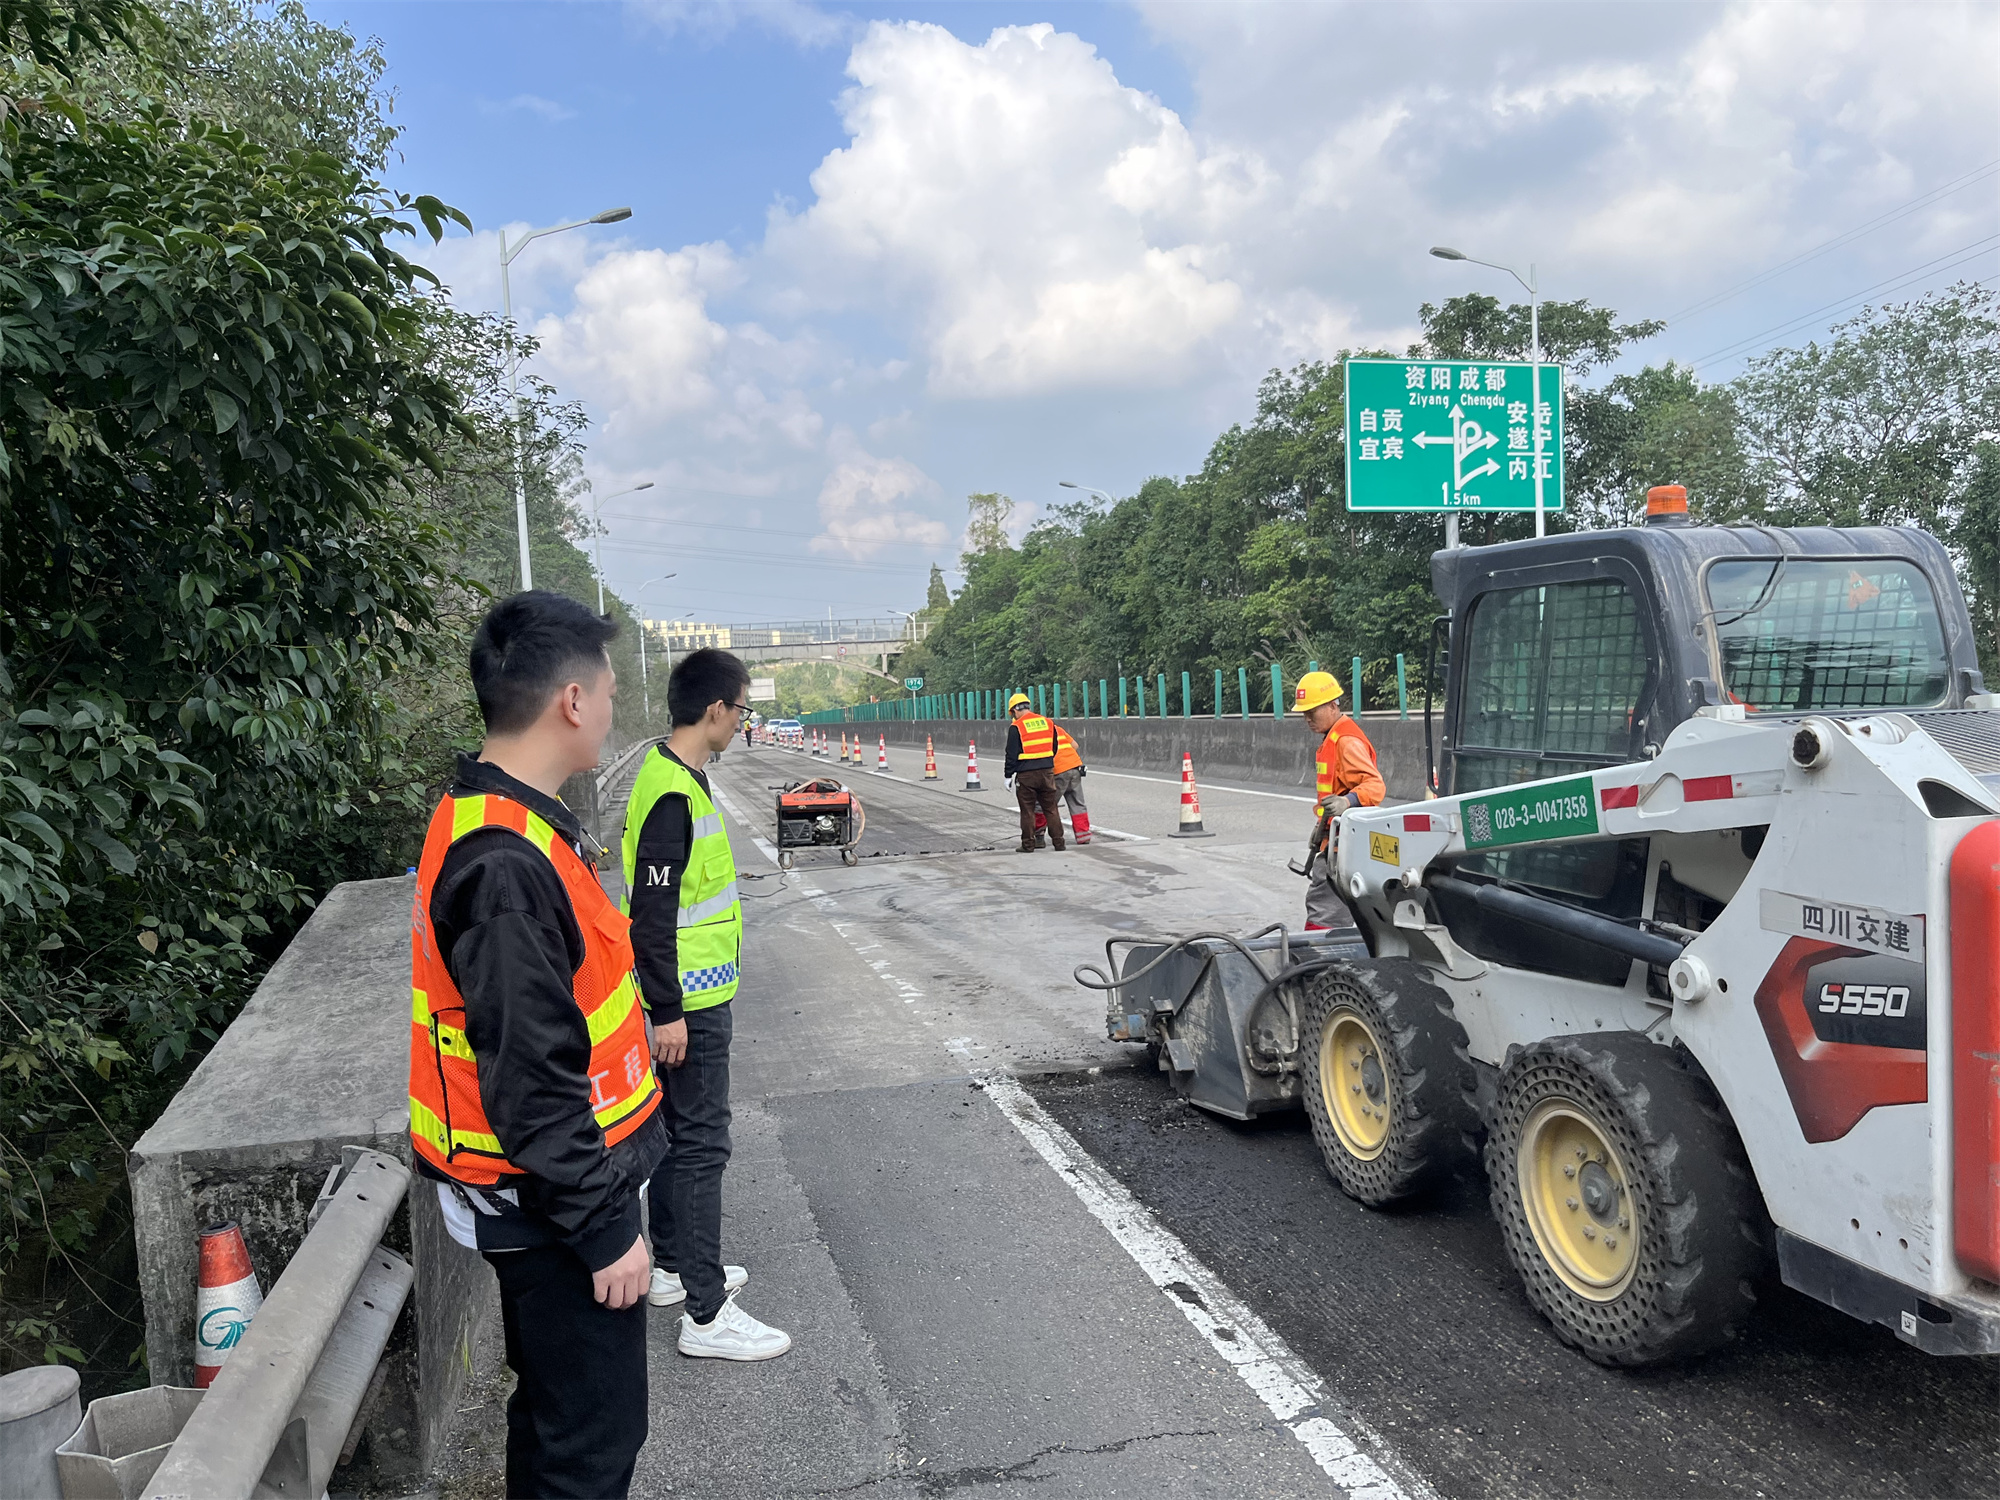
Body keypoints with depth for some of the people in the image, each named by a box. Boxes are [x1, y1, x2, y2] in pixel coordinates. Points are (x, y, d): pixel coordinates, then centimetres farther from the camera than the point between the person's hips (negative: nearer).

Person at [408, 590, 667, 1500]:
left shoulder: (493, 819, 6)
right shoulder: (506, 864, -28)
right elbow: (530, 1077, -27)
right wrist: (604, 1227, -19)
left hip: (548, 1188, 10)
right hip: (548, 1204, -10)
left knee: (555, 1408, 24)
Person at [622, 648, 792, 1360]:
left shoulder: (676, 776, 9)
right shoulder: (673, 793, -23)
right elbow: (651, 913, -24)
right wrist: (667, 1011, -21)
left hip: (687, 996, 10)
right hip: (688, 1001, -10)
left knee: (679, 1132, 19)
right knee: (701, 1144, -5)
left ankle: (672, 1267, 33)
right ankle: (706, 1315, 2)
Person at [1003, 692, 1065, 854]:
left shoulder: (1016, 727, -9)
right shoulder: (1047, 723, 7)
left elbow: (1012, 755, -8)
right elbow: (1054, 749, 15)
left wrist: (1008, 775, 1)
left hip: (1026, 775, -4)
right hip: (1047, 773, 4)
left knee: (1027, 811, 4)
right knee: (1050, 809, 11)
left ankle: (1028, 844, 8)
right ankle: (1058, 842, 12)